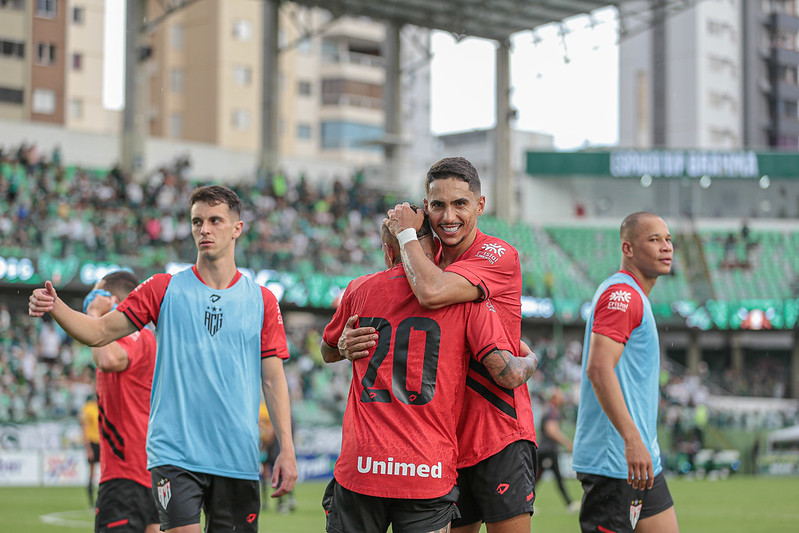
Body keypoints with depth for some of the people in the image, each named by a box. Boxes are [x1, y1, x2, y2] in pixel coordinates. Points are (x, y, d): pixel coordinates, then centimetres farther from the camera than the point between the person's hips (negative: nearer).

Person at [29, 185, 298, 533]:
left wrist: (287, 450, -2)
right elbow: (99, 332, 2)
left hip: (237, 460, 2)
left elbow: (273, 379, 5)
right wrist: (54, 306, -17)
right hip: (174, 452, -1)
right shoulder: (165, 289, 5)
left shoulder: (262, 301, 7)